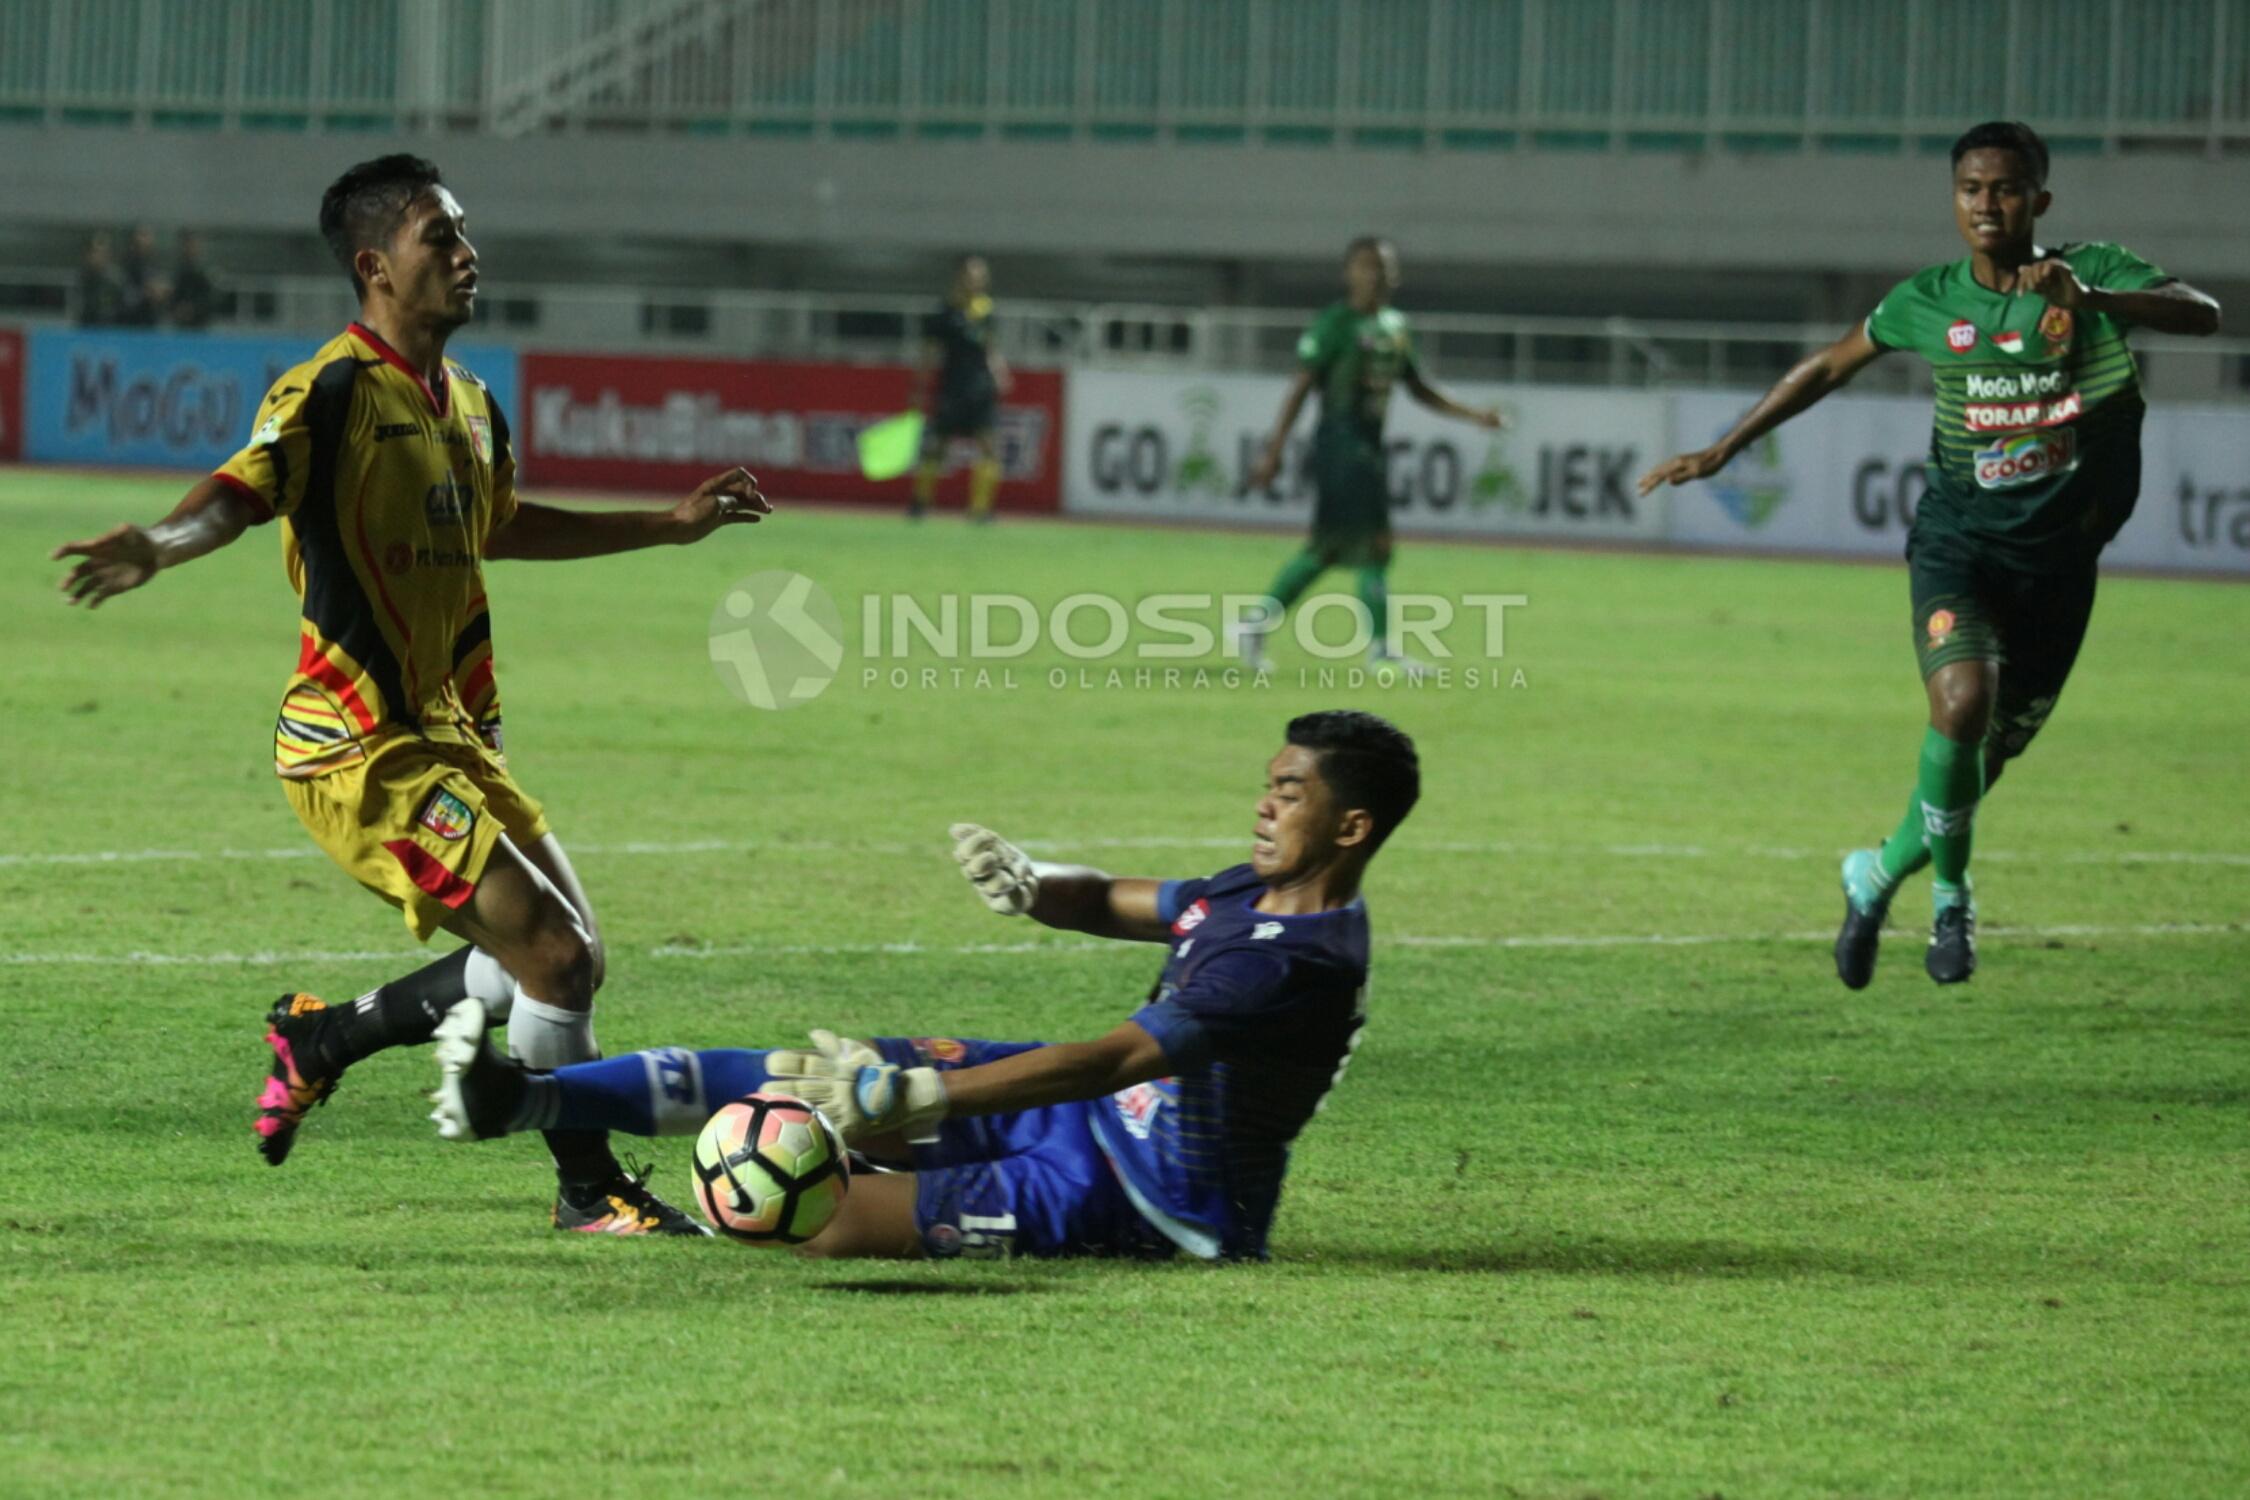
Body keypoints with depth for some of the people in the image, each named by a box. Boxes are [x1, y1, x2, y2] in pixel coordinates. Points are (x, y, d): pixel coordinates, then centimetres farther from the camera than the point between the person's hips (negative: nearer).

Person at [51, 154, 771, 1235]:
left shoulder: (469, 406, 13)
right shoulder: (332, 392, -14)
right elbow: (242, 491, -28)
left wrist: (669, 526, 37)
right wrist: (157, 546, -50)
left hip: (449, 734, 9)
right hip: (359, 749, -9)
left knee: (559, 961, 11)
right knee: (554, 954, -12)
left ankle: (321, 1037, 25)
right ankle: (588, 1190, 5)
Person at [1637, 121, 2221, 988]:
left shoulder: (2090, 275, -5)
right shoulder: (1929, 301, 1)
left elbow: (2201, 314, -21)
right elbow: (1828, 368, 16)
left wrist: (2090, 298, -37)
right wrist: (1723, 450, 15)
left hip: (2057, 550, 1)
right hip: (1958, 534, -1)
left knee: (1991, 752, 10)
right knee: (1962, 703, -25)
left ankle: (1881, 873, 37)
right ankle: (1949, 894, -5)